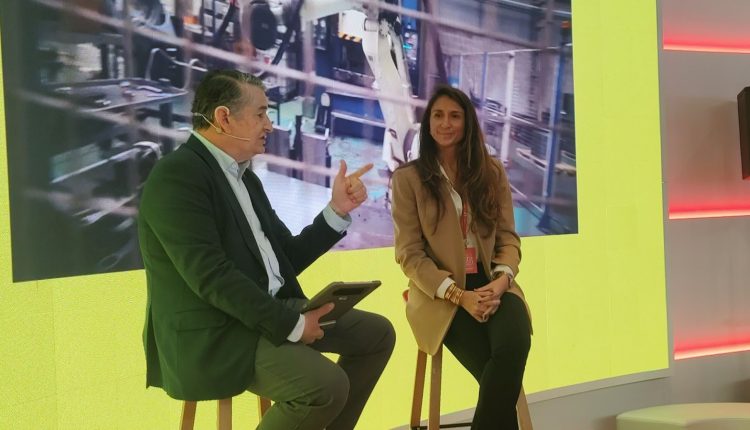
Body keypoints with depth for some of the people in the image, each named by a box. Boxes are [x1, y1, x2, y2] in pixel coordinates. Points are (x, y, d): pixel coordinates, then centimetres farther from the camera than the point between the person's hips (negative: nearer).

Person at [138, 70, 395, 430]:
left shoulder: (243, 176, 15)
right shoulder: (178, 175, -15)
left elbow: (288, 258, 16)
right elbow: (210, 276, -23)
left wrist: (338, 209, 4)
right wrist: (291, 324, -20)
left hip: (266, 312, 10)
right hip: (212, 335, -10)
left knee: (376, 333, 10)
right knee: (327, 385, -27)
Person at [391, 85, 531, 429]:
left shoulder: (491, 171, 12)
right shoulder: (408, 178, 2)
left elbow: (508, 237, 9)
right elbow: (410, 255, -2)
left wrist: (502, 280, -13)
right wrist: (460, 295, -15)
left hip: (491, 285, 3)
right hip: (440, 294, -3)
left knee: (514, 344, -31)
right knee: (494, 366, -29)